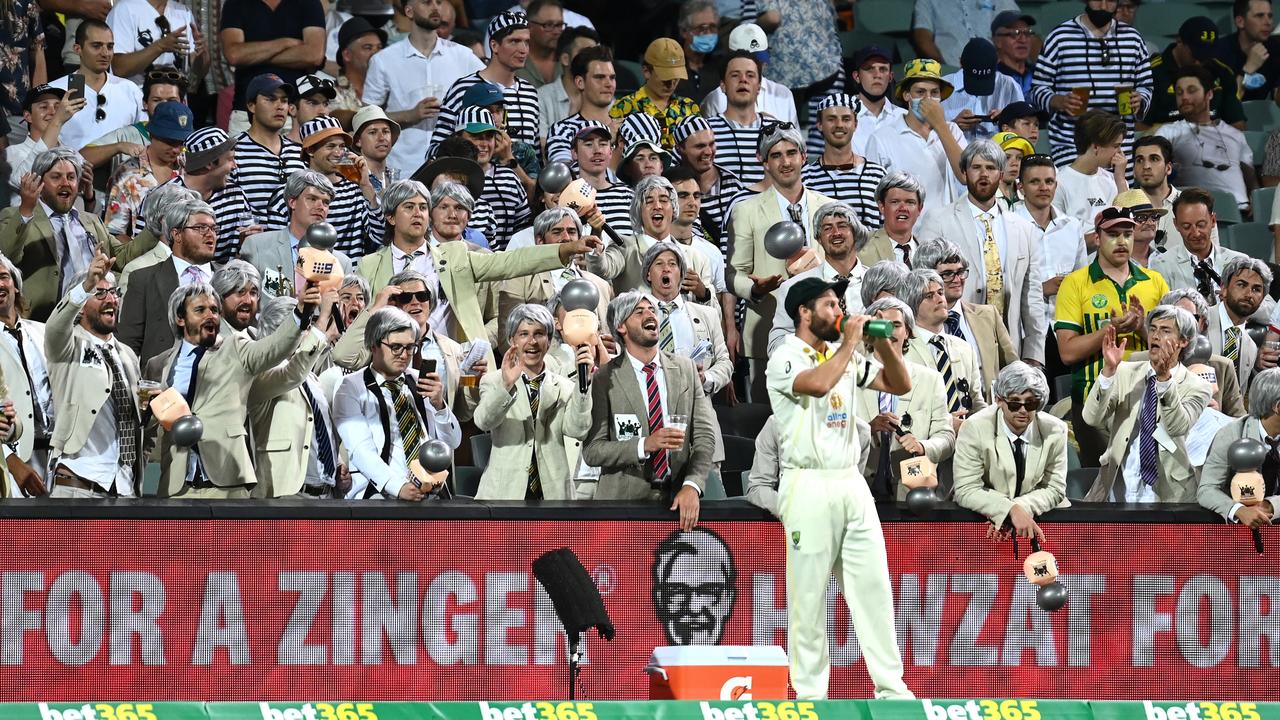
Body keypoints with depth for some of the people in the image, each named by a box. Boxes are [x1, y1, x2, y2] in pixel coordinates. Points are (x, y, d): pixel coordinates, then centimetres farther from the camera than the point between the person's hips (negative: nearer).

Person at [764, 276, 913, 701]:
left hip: (852, 482, 6)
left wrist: (883, 342, 0)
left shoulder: (845, 355, 13)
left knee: (874, 586, 3)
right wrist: (850, 343, -15)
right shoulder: (785, 360, -7)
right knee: (809, 594, -2)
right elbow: (819, 383, -27)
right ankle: (809, 694, 2)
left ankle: (890, 686, 5)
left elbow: (900, 385, 15)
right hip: (809, 486, -6)